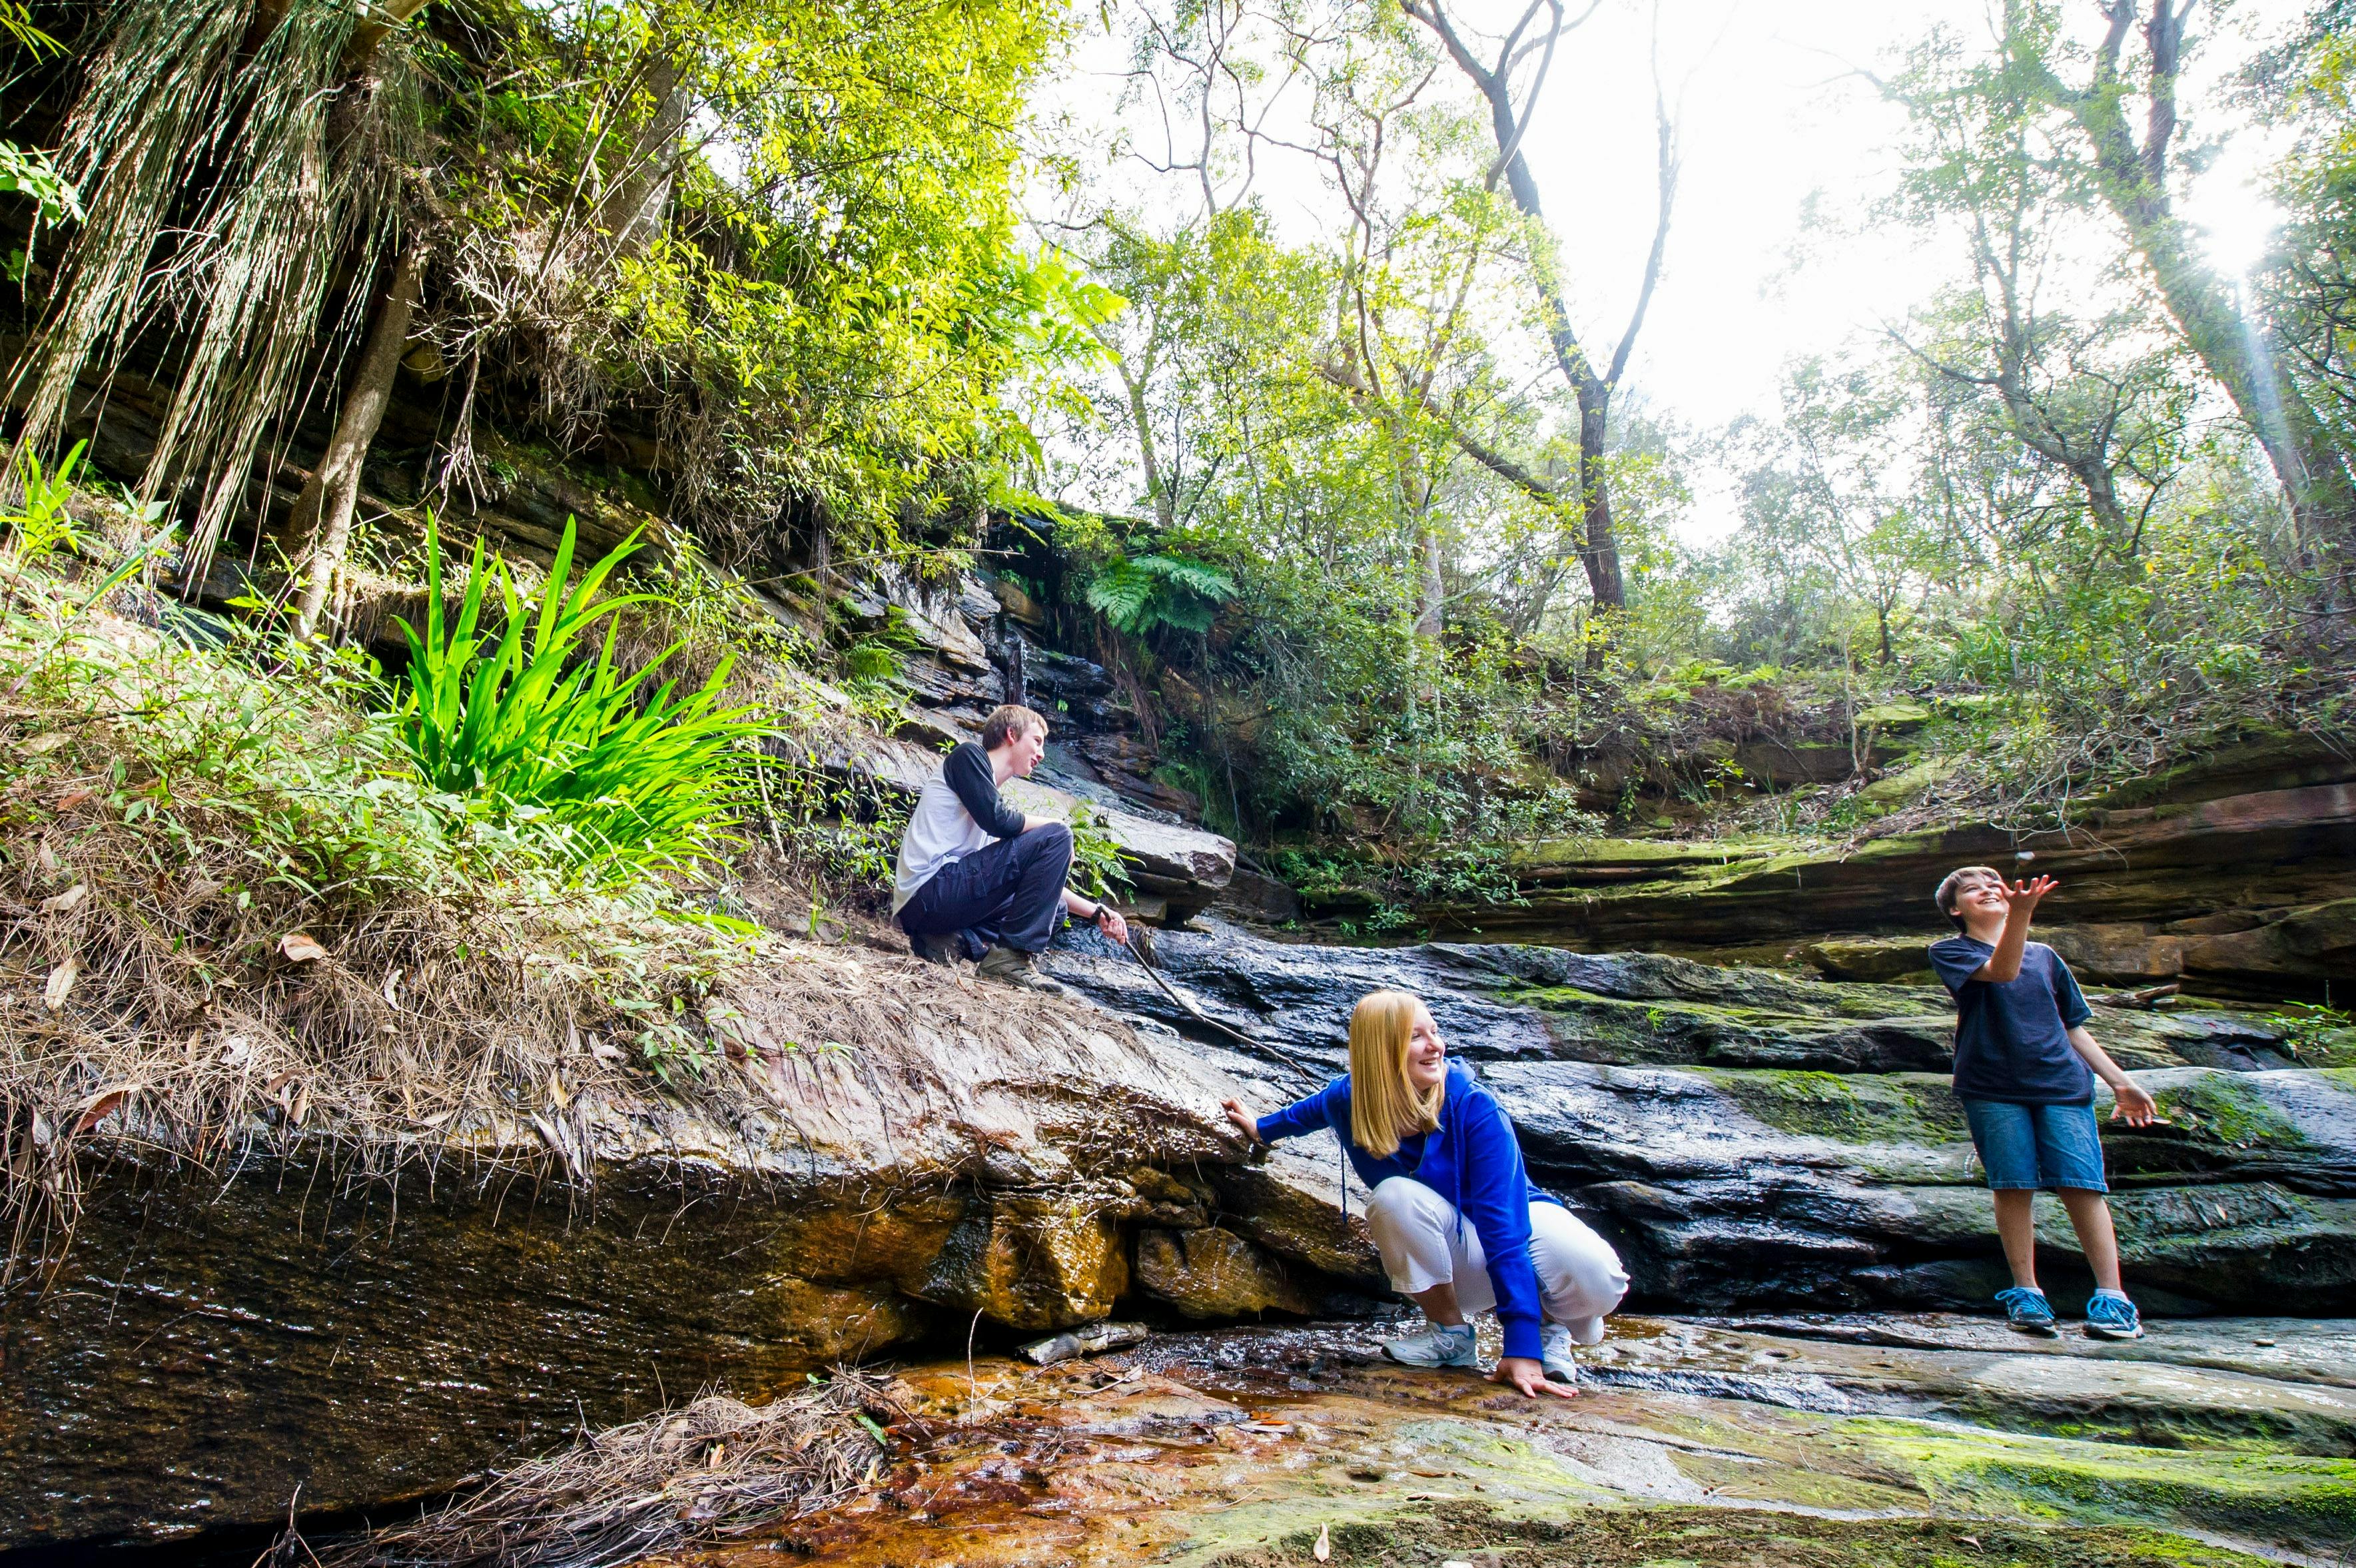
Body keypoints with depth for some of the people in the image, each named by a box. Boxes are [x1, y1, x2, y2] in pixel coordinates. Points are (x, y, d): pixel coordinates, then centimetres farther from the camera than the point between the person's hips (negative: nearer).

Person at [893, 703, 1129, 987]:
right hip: (929, 891, -9)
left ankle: (955, 940, 1)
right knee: (1056, 837, -10)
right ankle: (1009, 958, -14)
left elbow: (1041, 881, 23)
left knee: (1053, 903, 21)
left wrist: (1096, 912, 18)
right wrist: (1054, 826, 2)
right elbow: (998, 820, -15)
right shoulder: (969, 754, 3)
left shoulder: (992, 789, 24)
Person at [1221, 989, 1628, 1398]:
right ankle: (1452, 1335, -8)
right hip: (1441, 1252, 3)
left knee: (1595, 1278, -35)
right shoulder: (1349, 1098, -17)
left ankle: (1553, 1326, 3)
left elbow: (1502, 1225, -32)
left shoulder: (1475, 1108, -26)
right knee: (1394, 1196, -33)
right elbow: (1309, 1110, 10)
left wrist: (1521, 1346, -37)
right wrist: (1260, 1128, 30)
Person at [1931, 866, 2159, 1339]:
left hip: (2062, 1083, 3)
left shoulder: (2045, 956, 19)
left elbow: (2074, 1027, 22)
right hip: (1993, 1087, -3)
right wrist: (2020, 913, -32)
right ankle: (2026, 1291, 7)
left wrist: (2121, 1082, 15)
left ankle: (2112, 1295, -2)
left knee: (2082, 1185, -6)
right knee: (2013, 1187, -3)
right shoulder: (1949, 951, 5)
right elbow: (2001, 970, -16)